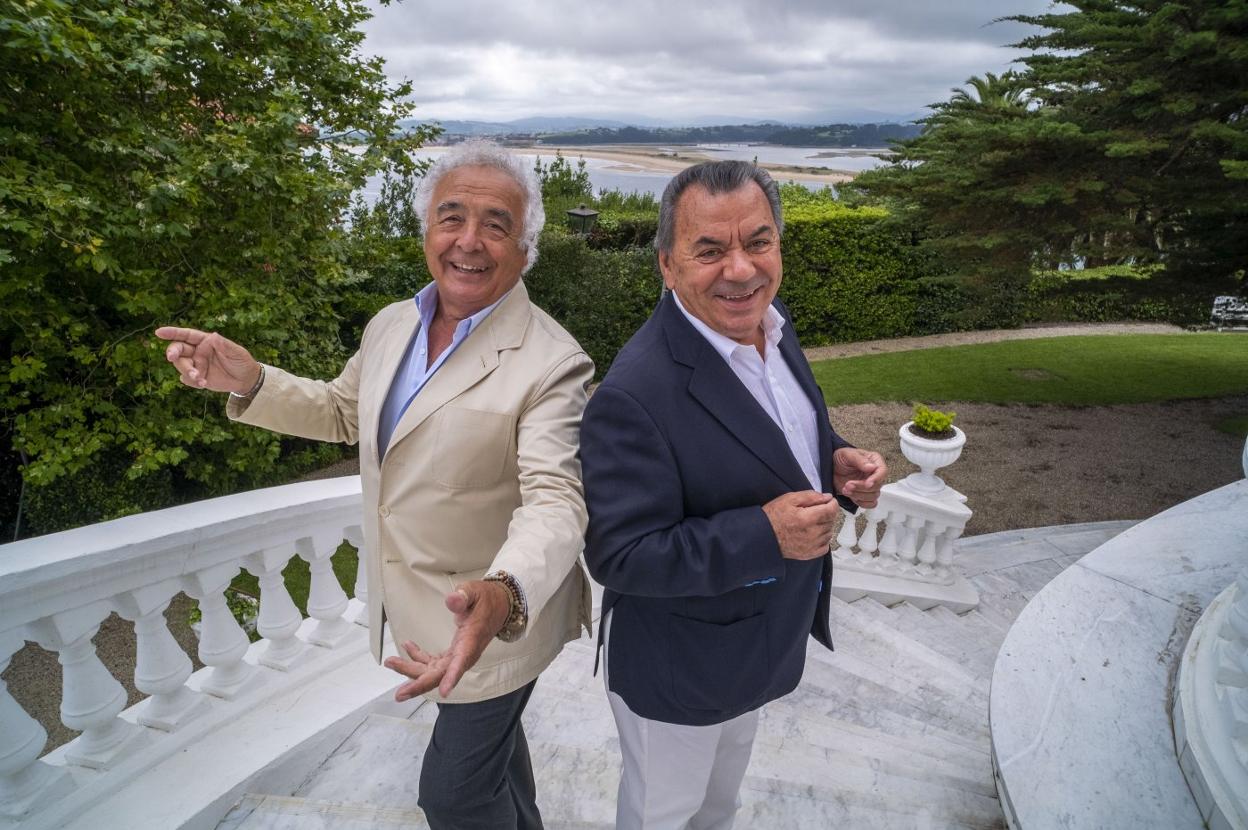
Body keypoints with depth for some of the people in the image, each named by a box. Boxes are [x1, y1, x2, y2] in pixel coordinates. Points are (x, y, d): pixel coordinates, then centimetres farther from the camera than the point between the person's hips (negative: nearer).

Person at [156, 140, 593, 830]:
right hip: (412, 606, 7)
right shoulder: (391, 326, -1)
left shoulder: (550, 362, -24)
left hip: (496, 618, -7)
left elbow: (553, 500, -31)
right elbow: (343, 411, 13)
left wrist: (503, 596, -50)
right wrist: (248, 381, -2)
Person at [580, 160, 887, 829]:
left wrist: (835, 461, -12)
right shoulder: (634, 397, -35)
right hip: (679, 674, -7)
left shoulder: (771, 323, -8)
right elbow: (618, 557, -29)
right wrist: (763, 535, -36)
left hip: (764, 642, 8)